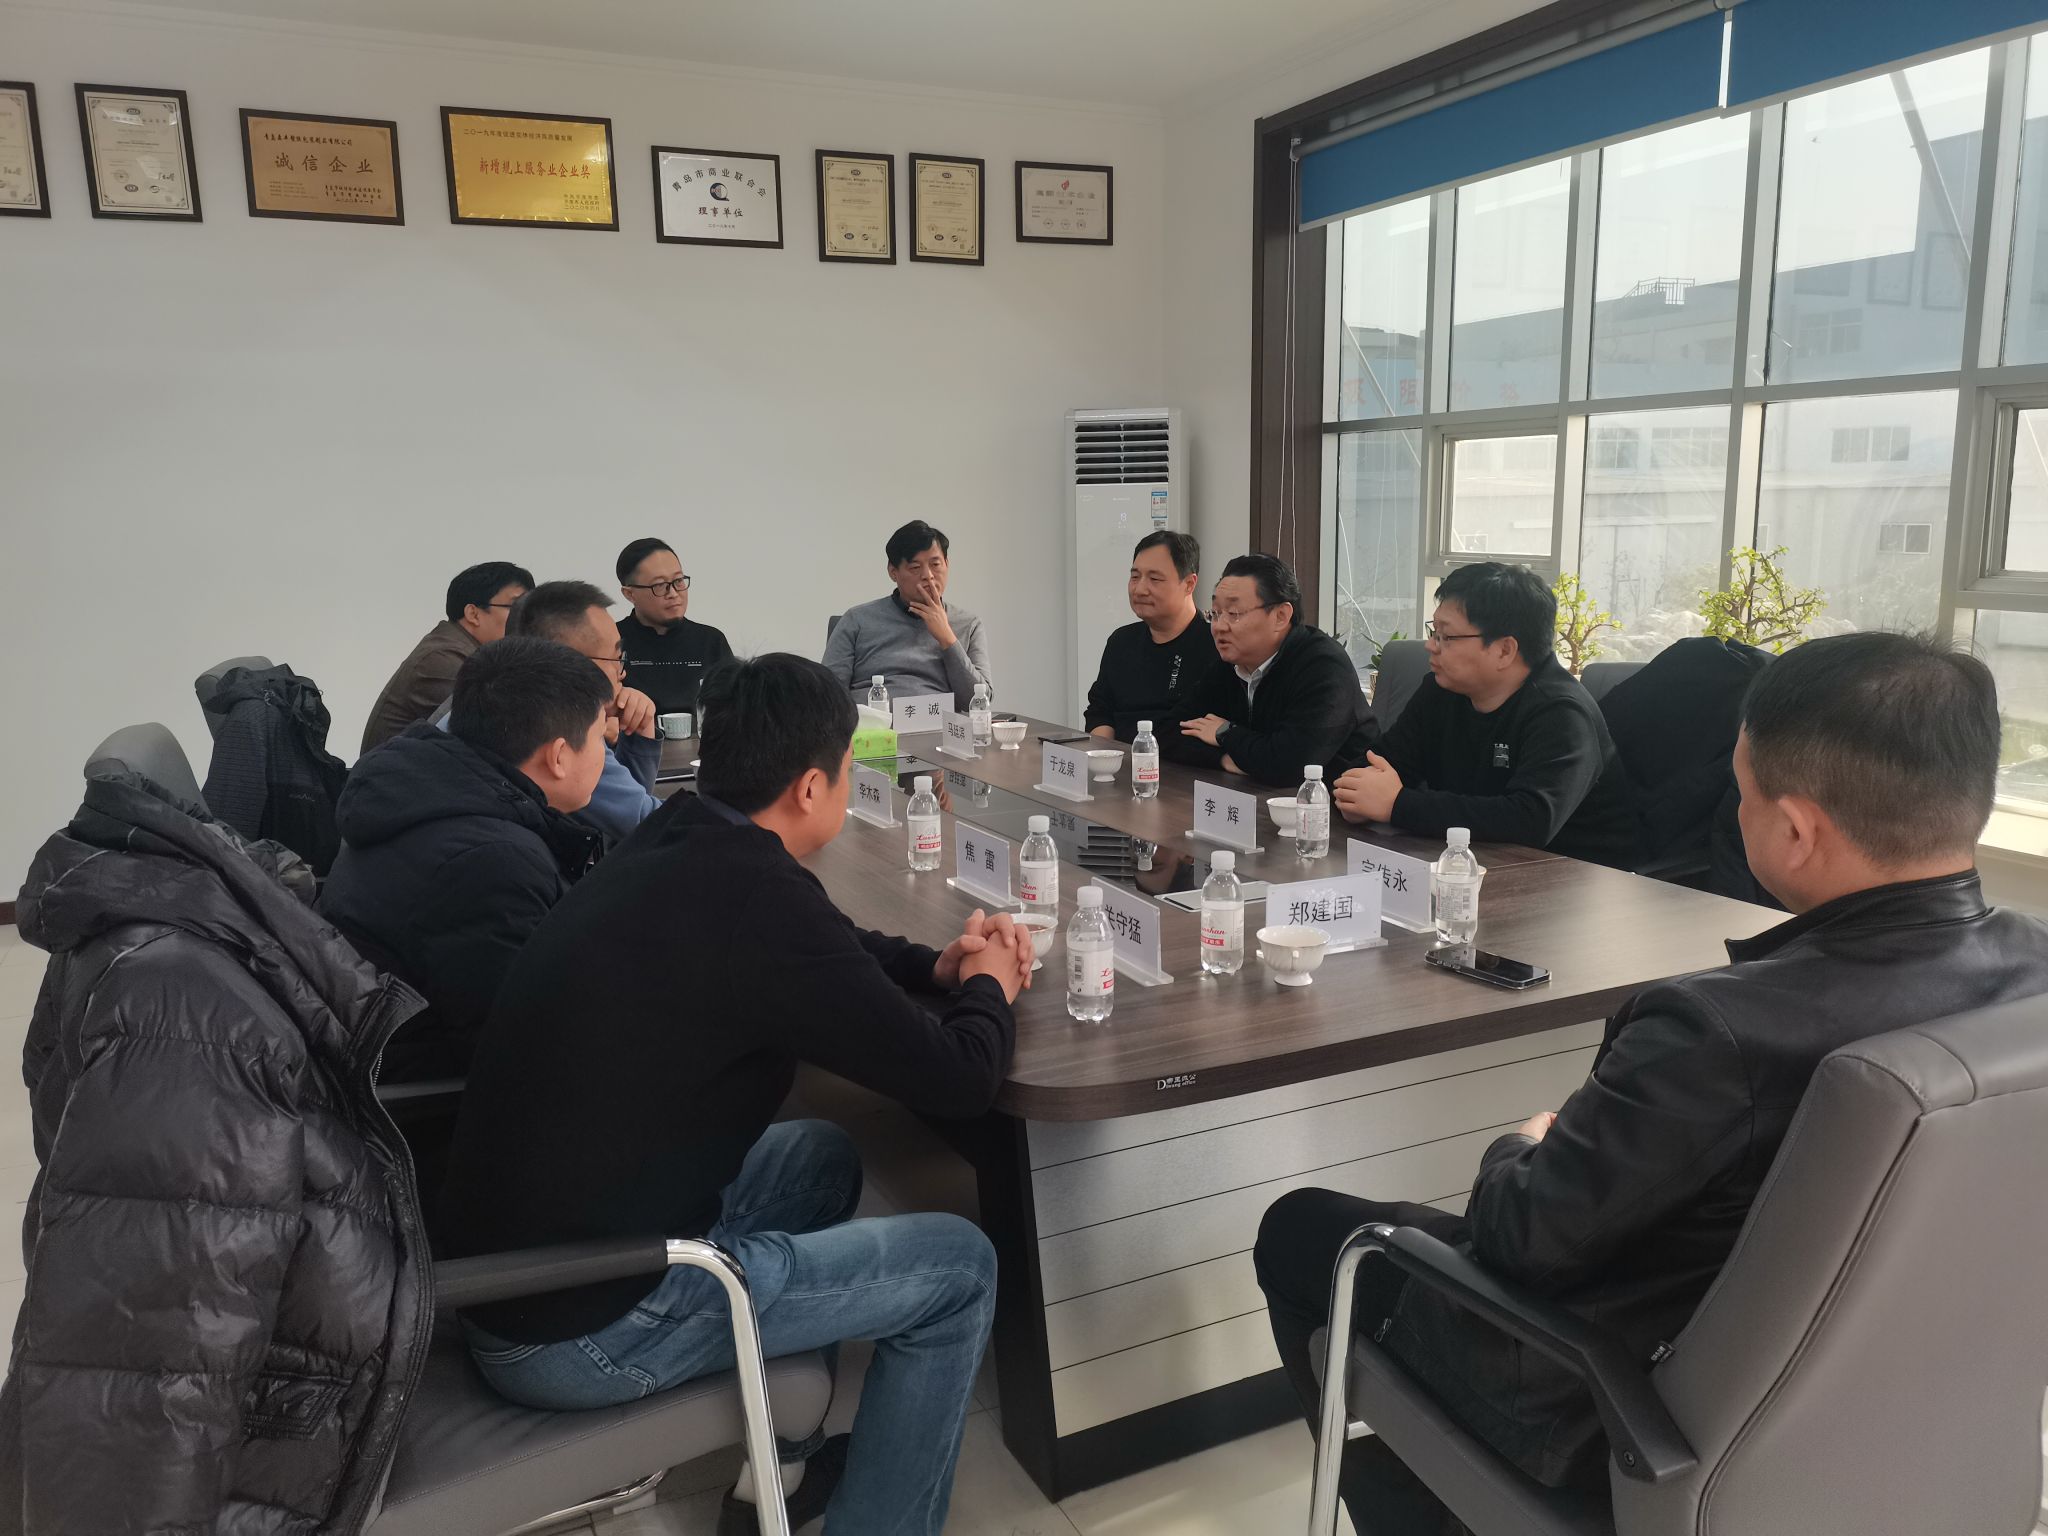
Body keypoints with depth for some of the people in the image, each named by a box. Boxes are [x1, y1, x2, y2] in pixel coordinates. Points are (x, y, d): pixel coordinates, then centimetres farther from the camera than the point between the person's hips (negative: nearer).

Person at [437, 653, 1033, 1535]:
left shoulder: (672, 851, 2)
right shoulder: (758, 899, -24)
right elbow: (958, 1081, -16)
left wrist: (934, 967, 11)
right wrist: (987, 990, 4)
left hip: (509, 1264, 9)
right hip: (581, 1326, -9)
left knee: (822, 1157, 25)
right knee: (958, 1267, 2)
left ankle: (775, 1459, 35)